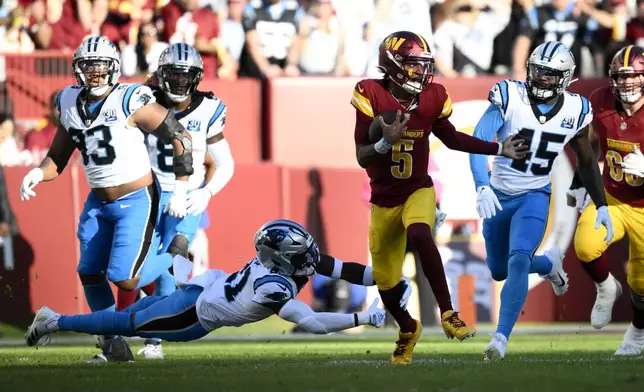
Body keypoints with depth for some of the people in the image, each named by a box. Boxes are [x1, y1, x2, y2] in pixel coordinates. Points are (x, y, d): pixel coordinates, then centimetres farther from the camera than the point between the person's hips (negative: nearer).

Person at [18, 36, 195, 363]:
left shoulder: (130, 102, -17)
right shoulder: (70, 104, 2)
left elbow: (180, 137, -12)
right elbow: (58, 156, 11)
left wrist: (181, 189, -12)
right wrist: (38, 174, -10)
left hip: (136, 201, -6)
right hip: (98, 202, 6)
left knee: (124, 279, -13)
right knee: (90, 273, 3)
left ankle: (175, 256, 17)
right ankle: (113, 346, 18)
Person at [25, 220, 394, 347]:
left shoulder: (296, 257, -16)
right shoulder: (273, 286, -39)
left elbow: (348, 270, -15)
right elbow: (312, 322, -45)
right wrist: (364, 318, -43)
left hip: (209, 283, 7)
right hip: (194, 315, -7)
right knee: (128, 324, 11)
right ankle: (54, 321, 23)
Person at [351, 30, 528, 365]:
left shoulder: (432, 98, -6)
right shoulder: (371, 95, -16)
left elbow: (451, 138, 13)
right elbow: (362, 157, -16)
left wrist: (499, 149, 11)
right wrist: (387, 142, -36)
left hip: (418, 190, 0)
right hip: (383, 199, 0)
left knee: (419, 234, -36)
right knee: (386, 281, 11)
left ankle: (448, 314, -29)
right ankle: (407, 329, 42)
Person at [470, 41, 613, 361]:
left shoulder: (574, 111, -7)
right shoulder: (510, 98, -18)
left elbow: (586, 161, 9)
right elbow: (479, 141, -28)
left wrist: (601, 206, 6)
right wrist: (482, 187, -43)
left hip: (535, 197, -1)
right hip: (499, 196, 1)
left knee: (518, 262, -23)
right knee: (499, 270, 16)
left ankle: (501, 338, -19)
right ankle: (549, 264, 47)